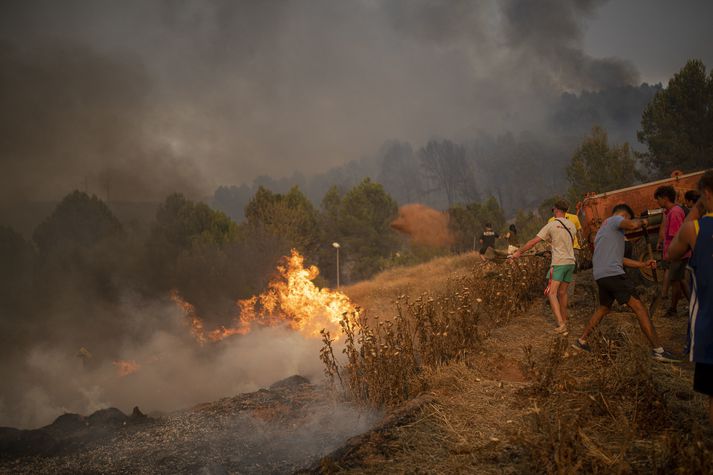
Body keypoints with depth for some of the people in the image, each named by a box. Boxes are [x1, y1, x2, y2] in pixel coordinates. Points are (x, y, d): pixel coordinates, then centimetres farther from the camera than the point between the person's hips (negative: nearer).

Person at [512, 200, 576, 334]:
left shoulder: (551, 225, -6)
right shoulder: (571, 225, 9)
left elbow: (533, 241, -6)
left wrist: (519, 252, 3)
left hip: (559, 263, -6)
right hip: (571, 262, 6)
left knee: (552, 293, -9)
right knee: (562, 292, 16)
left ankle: (560, 324, -22)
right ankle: (564, 321, 25)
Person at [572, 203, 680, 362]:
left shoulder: (604, 228, 29)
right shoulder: (615, 220, 2)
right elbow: (633, 225, -21)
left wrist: (643, 264, 25)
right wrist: (642, 222, 2)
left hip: (600, 275, 9)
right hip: (613, 273, -9)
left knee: (603, 308, 27)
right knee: (639, 308, -8)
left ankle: (581, 341, 29)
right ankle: (658, 350, -11)